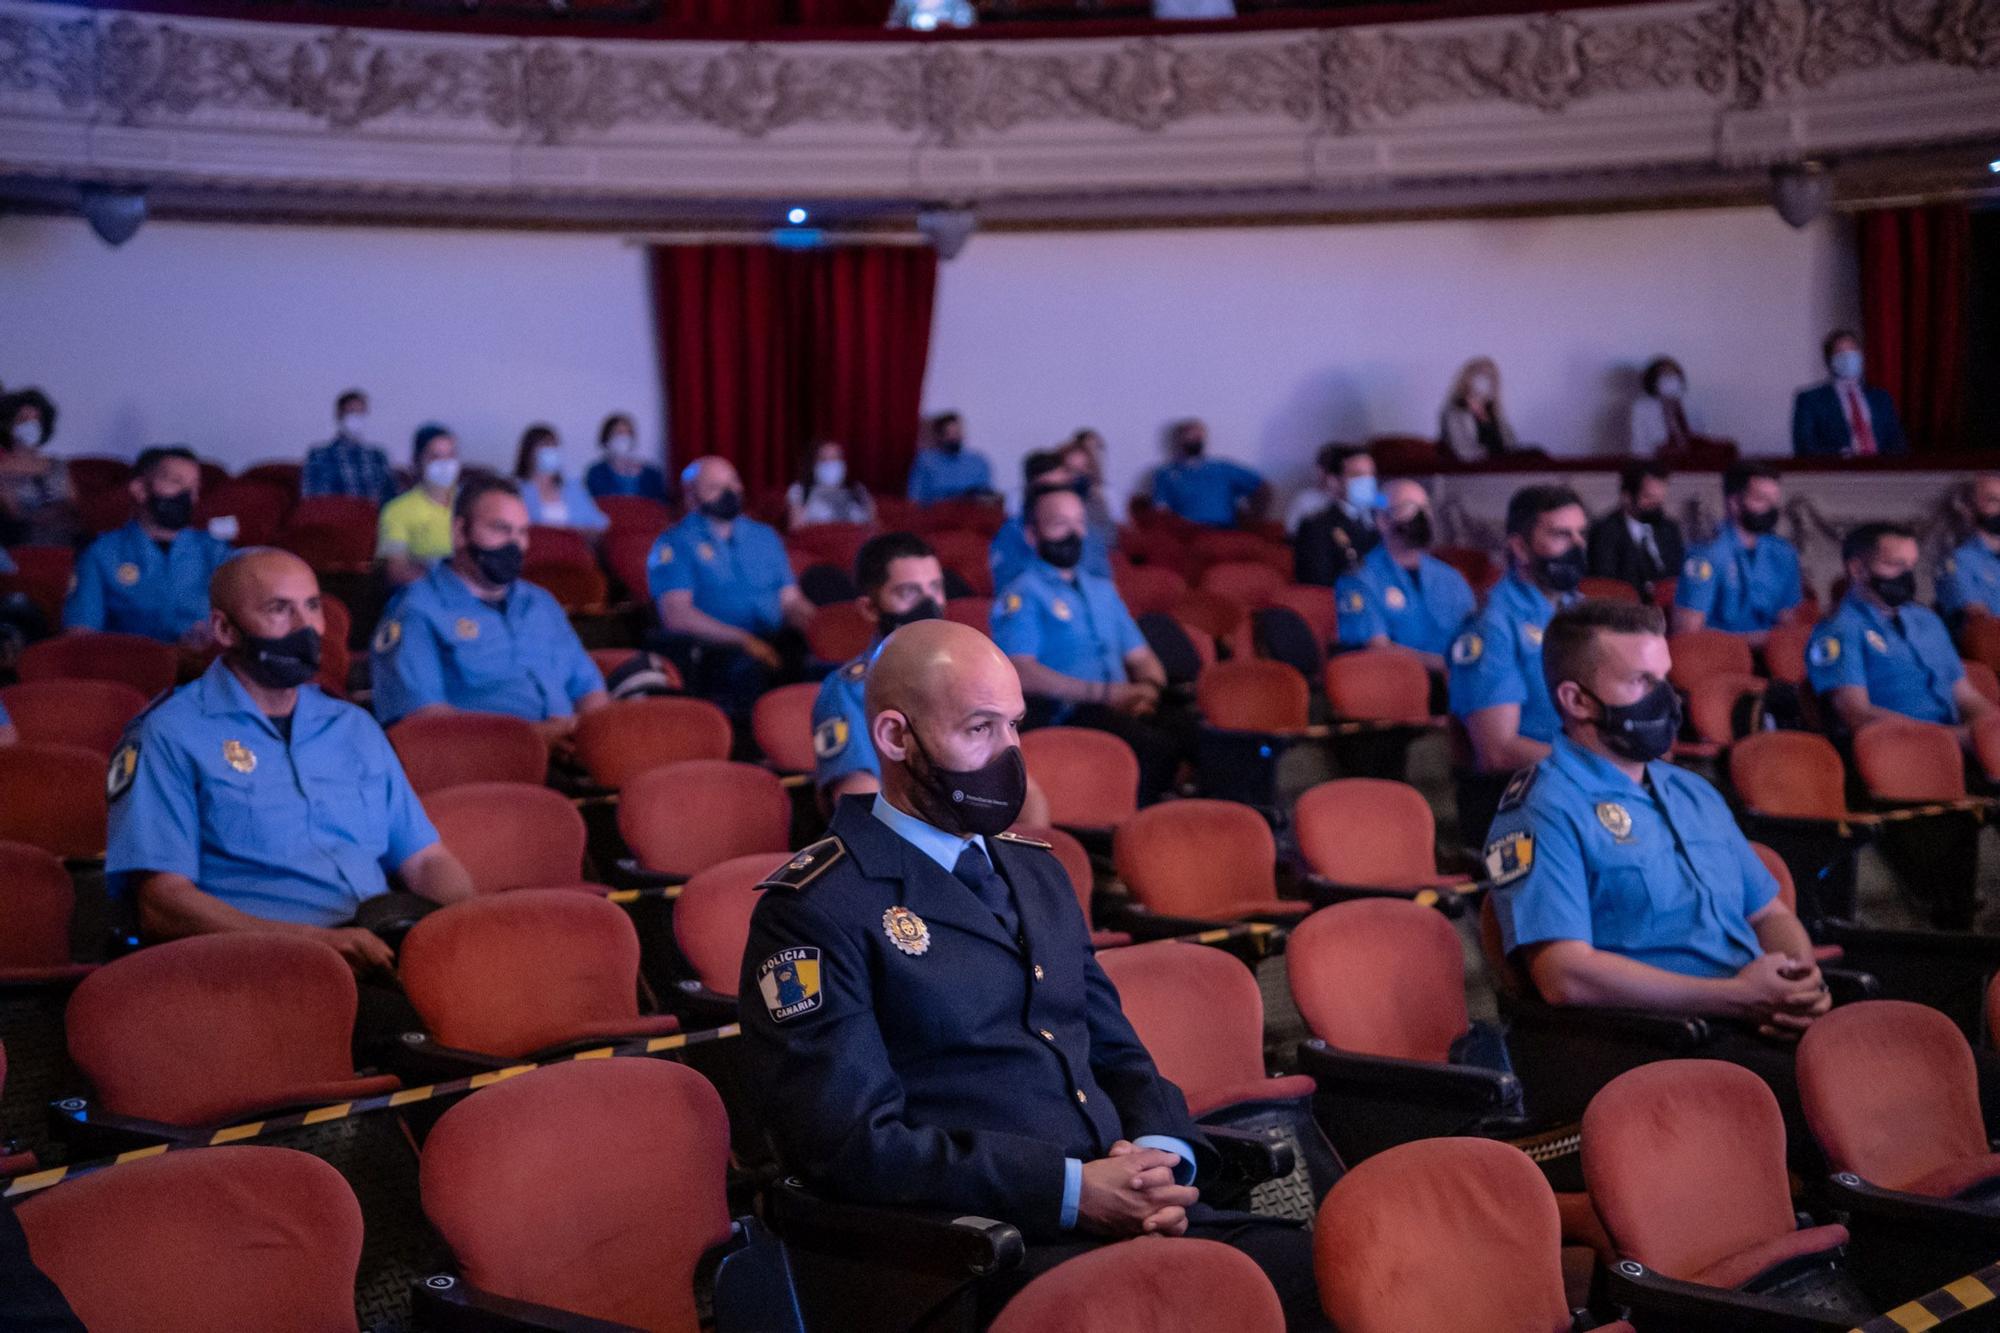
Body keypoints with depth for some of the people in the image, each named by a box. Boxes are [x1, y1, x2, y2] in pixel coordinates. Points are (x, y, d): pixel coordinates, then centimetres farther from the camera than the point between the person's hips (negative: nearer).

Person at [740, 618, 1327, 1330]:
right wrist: (1072, 1191, -16)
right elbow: (851, 1142, -11)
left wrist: (1162, 1158, 1)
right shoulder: (814, 910, -3)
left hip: (1128, 1211, 7)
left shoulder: (1034, 868, 21)